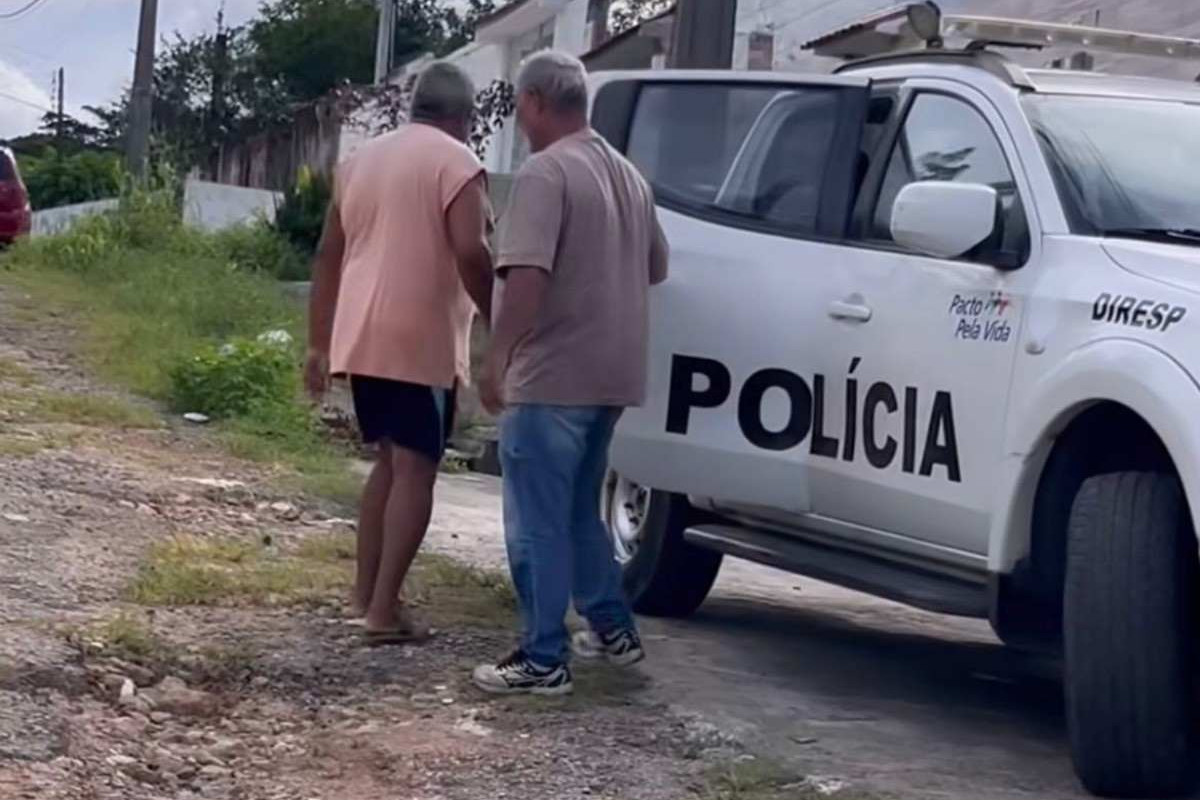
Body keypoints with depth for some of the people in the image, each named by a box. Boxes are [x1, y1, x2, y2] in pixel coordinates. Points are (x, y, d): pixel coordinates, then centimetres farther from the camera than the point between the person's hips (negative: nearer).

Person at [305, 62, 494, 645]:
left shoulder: (361, 159, 15)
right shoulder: (455, 162, -6)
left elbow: (328, 258, 17)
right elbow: (470, 252, -19)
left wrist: (319, 344, 21)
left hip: (361, 339, 7)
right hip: (423, 341, -7)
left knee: (390, 460, 19)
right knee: (415, 470, -3)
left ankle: (365, 590, 20)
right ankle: (384, 609, -7)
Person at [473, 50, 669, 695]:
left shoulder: (545, 172, -15)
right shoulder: (628, 175, 13)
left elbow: (526, 276, -25)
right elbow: (656, 267, 25)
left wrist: (497, 359, -22)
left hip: (551, 376, -9)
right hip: (609, 374, 9)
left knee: (537, 521, -2)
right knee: (578, 510, 22)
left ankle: (543, 660, -1)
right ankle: (612, 628, 27)